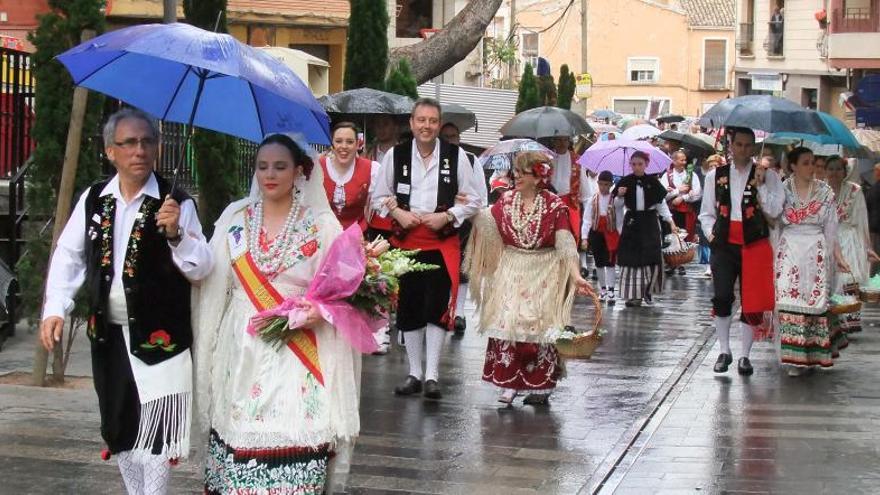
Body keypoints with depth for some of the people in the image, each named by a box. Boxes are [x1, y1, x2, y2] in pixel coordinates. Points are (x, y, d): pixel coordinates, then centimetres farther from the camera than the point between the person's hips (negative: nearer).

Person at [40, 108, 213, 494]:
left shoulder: (176, 204, -9)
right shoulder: (93, 199, 1)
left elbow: (201, 269, -11)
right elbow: (68, 255, 8)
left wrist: (176, 234, -28)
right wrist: (55, 309, -1)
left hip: (159, 337, -4)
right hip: (108, 334, 4)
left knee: (154, 433, -3)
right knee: (118, 429, 16)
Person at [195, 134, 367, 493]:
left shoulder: (322, 224, -1)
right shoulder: (234, 218, 6)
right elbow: (215, 285, 7)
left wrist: (322, 310, -20)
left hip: (298, 357, -2)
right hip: (243, 353, 3)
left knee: (293, 449, -7)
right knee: (242, 435, 2)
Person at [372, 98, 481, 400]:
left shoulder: (456, 156, -1)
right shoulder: (395, 155, 2)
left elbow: (473, 200, 4)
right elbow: (379, 197, 10)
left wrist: (447, 216, -11)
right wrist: (398, 213, -8)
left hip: (442, 242, -2)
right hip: (405, 241, 2)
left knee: (437, 307, -7)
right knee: (409, 308, 8)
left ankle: (432, 376, 0)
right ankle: (414, 374, 19)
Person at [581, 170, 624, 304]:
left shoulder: (616, 200, -4)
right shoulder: (593, 200, 0)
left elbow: (620, 220, -3)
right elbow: (587, 219, -3)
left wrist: (621, 237, -8)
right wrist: (584, 237, -9)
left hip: (611, 234, -2)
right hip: (596, 233, 2)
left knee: (610, 263, -6)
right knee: (599, 263, 11)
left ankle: (610, 292, -7)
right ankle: (603, 289, 24)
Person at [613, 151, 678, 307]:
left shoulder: (653, 182, -1)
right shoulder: (625, 182, 0)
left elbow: (661, 203, 3)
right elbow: (617, 205, 6)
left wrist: (670, 221, -5)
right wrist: (619, 196, -15)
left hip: (649, 223, 0)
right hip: (632, 222, 0)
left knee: (652, 258, -4)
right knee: (632, 259, -2)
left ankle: (648, 291, 14)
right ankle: (634, 294, 4)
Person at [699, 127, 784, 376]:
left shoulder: (767, 176, 4)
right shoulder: (715, 176, 10)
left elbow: (774, 211, -8)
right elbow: (706, 213, 15)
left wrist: (760, 184, -15)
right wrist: (710, 233, -1)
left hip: (754, 245, -1)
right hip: (724, 244, 1)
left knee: (752, 300, 1)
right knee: (721, 297, -8)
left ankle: (745, 356, 12)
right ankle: (724, 350, 8)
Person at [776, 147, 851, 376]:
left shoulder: (825, 192, 5)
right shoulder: (782, 190, 3)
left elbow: (831, 228, 9)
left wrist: (837, 257, 5)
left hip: (816, 253, 1)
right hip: (789, 252, -1)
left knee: (815, 301, 1)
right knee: (790, 303, -8)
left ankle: (812, 354, 11)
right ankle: (793, 357, -6)